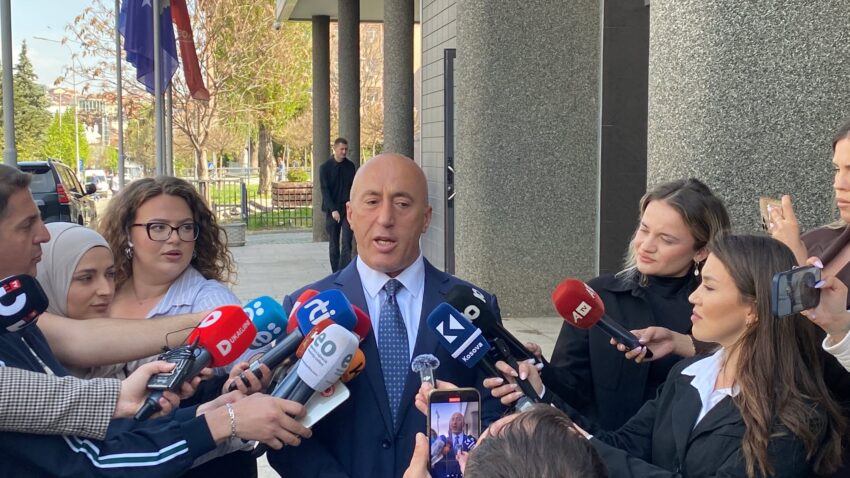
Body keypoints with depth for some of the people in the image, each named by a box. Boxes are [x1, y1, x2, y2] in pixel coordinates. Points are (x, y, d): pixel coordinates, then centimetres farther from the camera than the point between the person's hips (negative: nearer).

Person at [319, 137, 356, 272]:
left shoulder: (351, 166, 6)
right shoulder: (325, 167, -2)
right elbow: (324, 190, -7)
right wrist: (333, 210, -16)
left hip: (348, 210, 1)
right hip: (332, 210, -1)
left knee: (346, 243, -8)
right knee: (334, 244, 7)